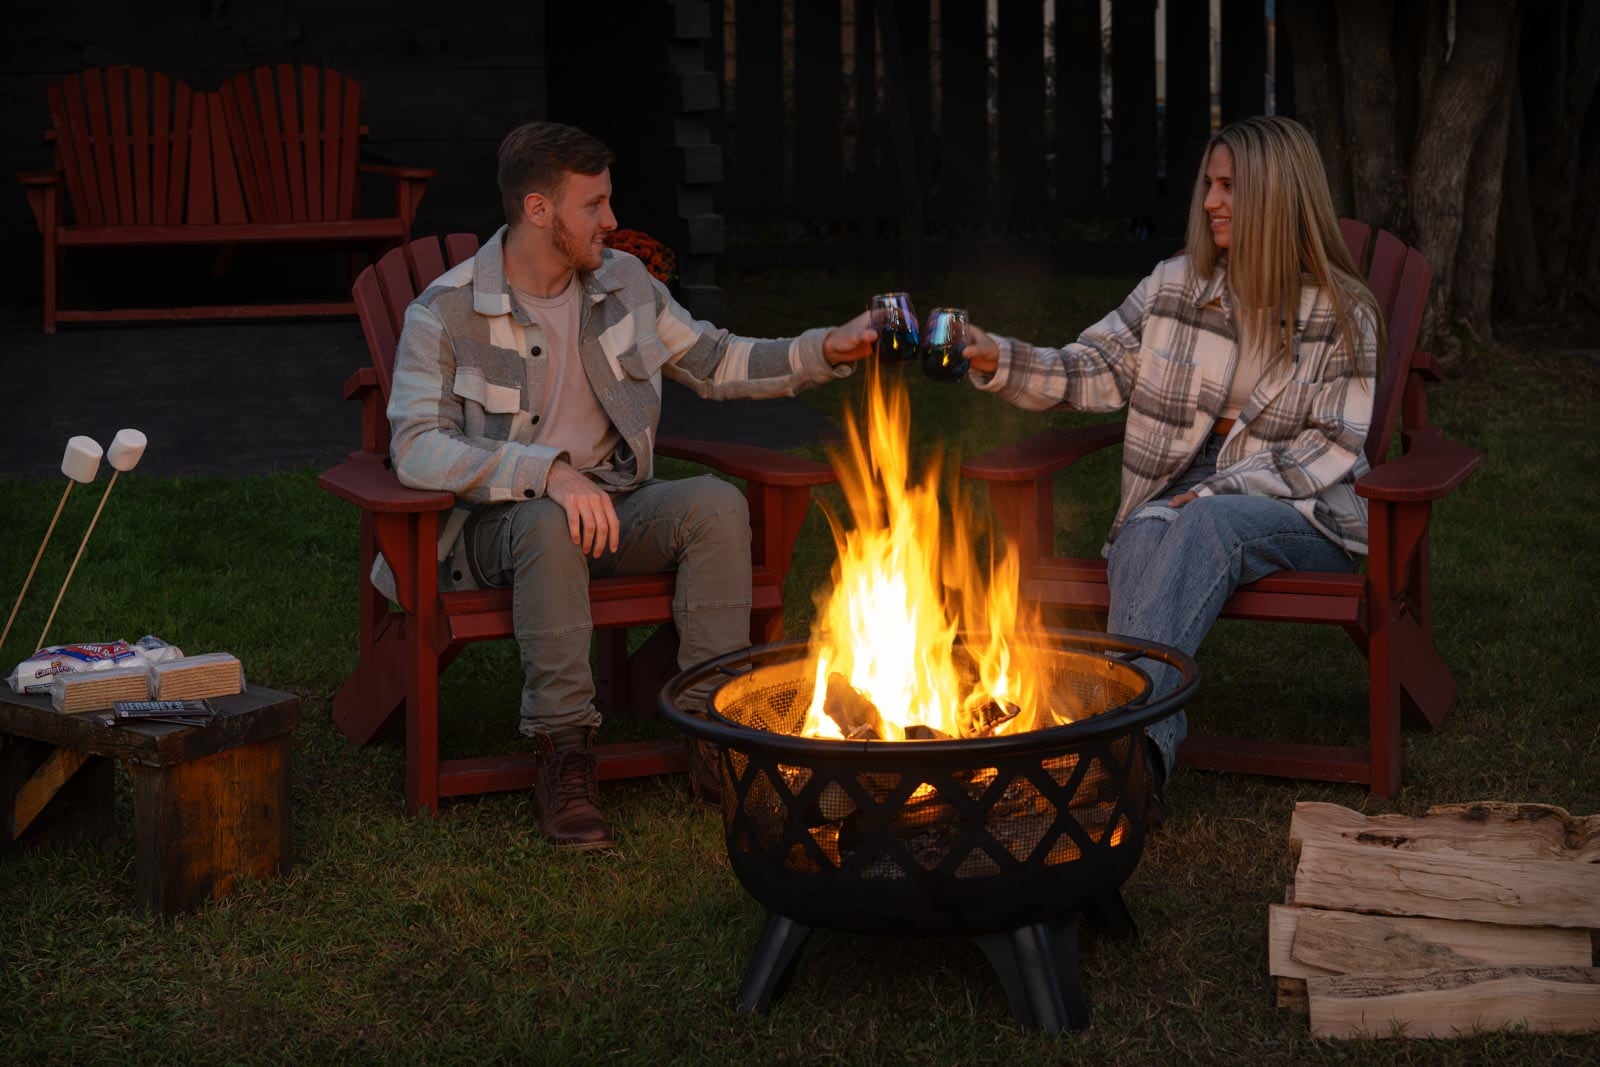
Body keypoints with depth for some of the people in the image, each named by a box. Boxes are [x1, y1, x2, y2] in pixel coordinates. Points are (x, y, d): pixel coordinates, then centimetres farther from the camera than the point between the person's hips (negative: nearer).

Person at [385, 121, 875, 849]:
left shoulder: (624, 284, 6)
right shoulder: (447, 312, -11)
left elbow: (716, 364, 16)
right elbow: (416, 447, -22)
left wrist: (824, 352, 1)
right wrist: (549, 472, -35)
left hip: (614, 505, 4)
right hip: (497, 519, -4)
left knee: (717, 503, -25)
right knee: (551, 524, -39)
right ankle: (563, 756, -32)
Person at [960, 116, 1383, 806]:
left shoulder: (1342, 315, -2)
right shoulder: (1176, 286, 9)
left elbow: (1332, 448, -6)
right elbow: (1092, 372, 6)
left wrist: (1223, 489, -16)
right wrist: (998, 360, -11)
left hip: (1302, 513, -3)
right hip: (1181, 496, 3)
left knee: (1204, 524, -37)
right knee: (1142, 536, -34)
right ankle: (1147, 743, -49)